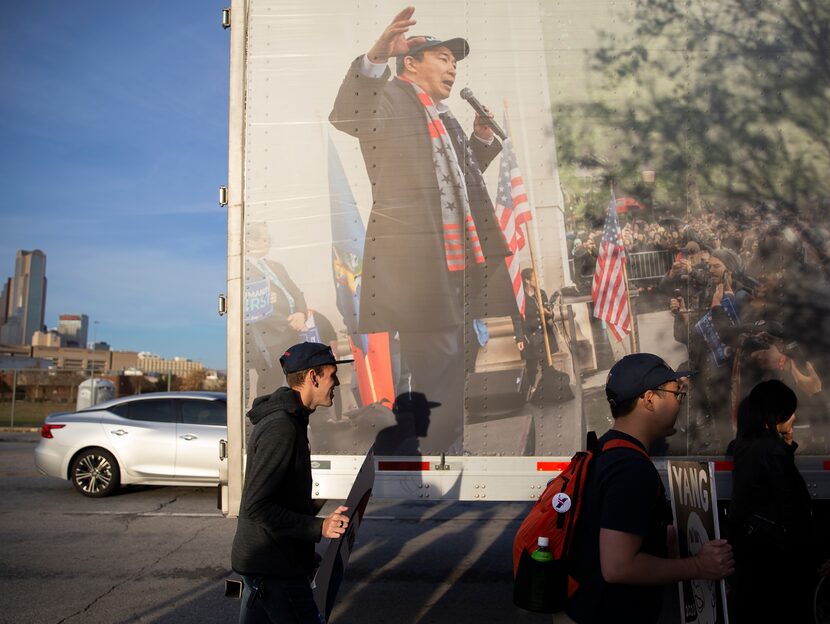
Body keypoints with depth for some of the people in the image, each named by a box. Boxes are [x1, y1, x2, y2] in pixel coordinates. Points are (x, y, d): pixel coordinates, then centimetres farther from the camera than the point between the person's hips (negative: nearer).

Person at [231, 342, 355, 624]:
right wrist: (318, 527, -26)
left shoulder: (285, 419, 11)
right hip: (274, 568, -10)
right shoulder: (281, 428, -23)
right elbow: (256, 507, -26)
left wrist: (322, 518, 18)